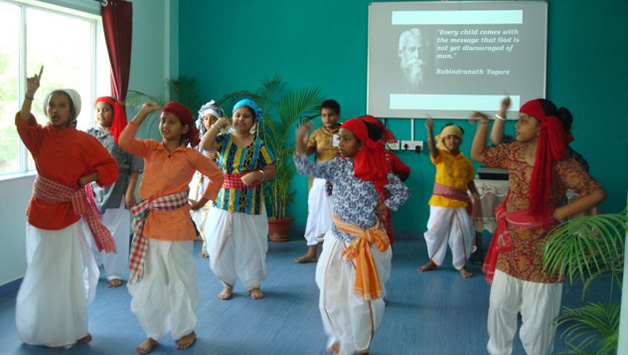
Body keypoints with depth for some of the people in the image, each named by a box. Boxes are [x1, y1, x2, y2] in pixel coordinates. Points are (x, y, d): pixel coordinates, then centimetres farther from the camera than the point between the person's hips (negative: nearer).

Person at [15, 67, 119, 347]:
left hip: (68, 215, -3)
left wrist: (82, 181, -16)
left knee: (68, 275, 4)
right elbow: (23, 124, -18)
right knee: (42, 274, 11)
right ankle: (46, 332, 26)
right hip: (40, 213, 3)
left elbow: (110, 168, -6)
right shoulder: (40, 136, 2)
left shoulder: (84, 141, -7)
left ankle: (72, 329, 19)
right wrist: (30, 93, -27)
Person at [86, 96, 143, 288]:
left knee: (116, 232, 4)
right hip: (92, 190, 3)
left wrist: (130, 192, -9)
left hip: (116, 192, -3)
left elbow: (134, 168, -3)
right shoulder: (89, 135, 7)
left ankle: (115, 273, 16)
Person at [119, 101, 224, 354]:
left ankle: (186, 330, 27)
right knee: (147, 283, 8)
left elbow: (217, 175, 7)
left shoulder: (190, 155, -3)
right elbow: (125, 142, -14)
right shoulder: (150, 148, 4)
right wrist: (142, 114, -15)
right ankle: (153, 333, 24)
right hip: (149, 224, 3)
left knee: (178, 281, 9)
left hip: (176, 225, -3)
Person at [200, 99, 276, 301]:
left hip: (250, 205, -1)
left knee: (251, 246, 5)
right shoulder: (224, 140, 4)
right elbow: (205, 145, -16)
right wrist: (218, 124, -10)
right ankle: (227, 283, 24)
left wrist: (257, 174, -21)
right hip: (224, 202, 1)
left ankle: (253, 284, 25)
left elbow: (271, 171, -2)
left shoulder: (258, 144, 1)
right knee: (221, 245, 3)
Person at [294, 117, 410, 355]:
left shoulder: (378, 169, -7)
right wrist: (300, 141, -19)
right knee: (332, 296, 5)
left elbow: (403, 192, 1)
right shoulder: (338, 166, -1)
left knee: (363, 298, 7)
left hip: (367, 242, -2)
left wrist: (381, 208, -6)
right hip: (338, 239, 2)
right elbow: (307, 169, -10)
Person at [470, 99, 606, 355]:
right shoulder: (515, 153, 0)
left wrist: (559, 213, -20)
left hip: (540, 246, -5)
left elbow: (597, 193, -20)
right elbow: (478, 155, 11)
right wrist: (483, 124, 0)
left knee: (538, 314, 7)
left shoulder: (561, 164, -17)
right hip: (510, 242, 6)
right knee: (499, 305, 17)